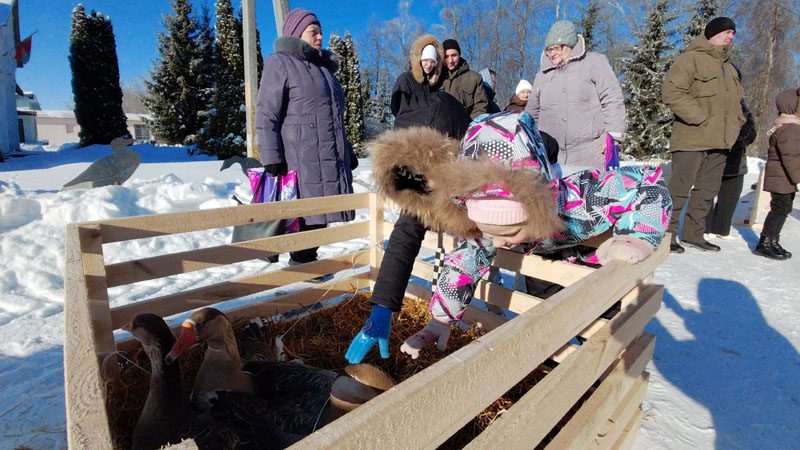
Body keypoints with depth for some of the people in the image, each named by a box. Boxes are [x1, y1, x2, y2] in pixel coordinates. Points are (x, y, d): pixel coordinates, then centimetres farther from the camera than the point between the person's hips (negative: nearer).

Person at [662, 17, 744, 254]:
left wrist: (736, 123, 15)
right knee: (679, 189, -9)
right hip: (692, 139, -9)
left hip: (719, 141, 9)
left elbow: (736, 100, 33)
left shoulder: (729, 68, 23)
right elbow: (671, 92, -17)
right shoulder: (691, 59, -4)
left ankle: (693, 233, 20)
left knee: (707, 190, 11)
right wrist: (700, 117, -18)